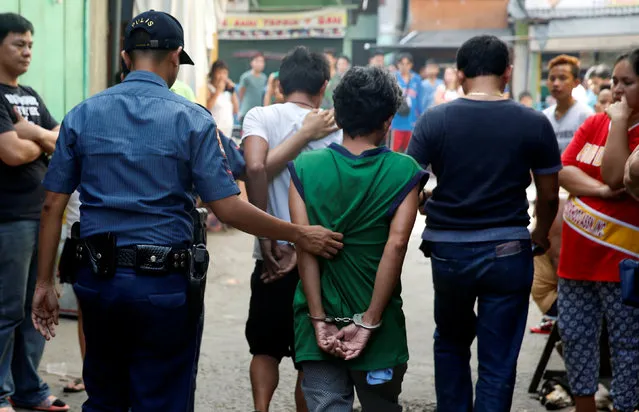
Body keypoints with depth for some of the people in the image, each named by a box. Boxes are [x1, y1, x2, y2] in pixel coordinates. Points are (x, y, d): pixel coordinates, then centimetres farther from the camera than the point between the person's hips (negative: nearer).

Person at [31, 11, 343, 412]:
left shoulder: (82, 115, 3)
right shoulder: (192, 120, -7)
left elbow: (53, 205, 2)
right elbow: (228, 208, -12)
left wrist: (45, 282, 10)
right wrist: (300, 236, -2)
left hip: (99, 277, 4)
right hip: (164, 284, -3)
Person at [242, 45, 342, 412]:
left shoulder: (260, 117, -3)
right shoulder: (336, 128, 0)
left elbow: (256, 167, -21)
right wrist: (303, 249, -8)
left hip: (272, 257, 0)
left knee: (266, 347, 14)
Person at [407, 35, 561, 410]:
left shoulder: (434, 120, -6)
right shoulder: (535, 124, -5)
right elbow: (549, 195, 2)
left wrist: (429, 207, 16)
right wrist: (541, 234, 21)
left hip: (449, 249, 1)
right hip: (508, 250, -1)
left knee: (451, 345, 24)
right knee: (498, 362, 5)